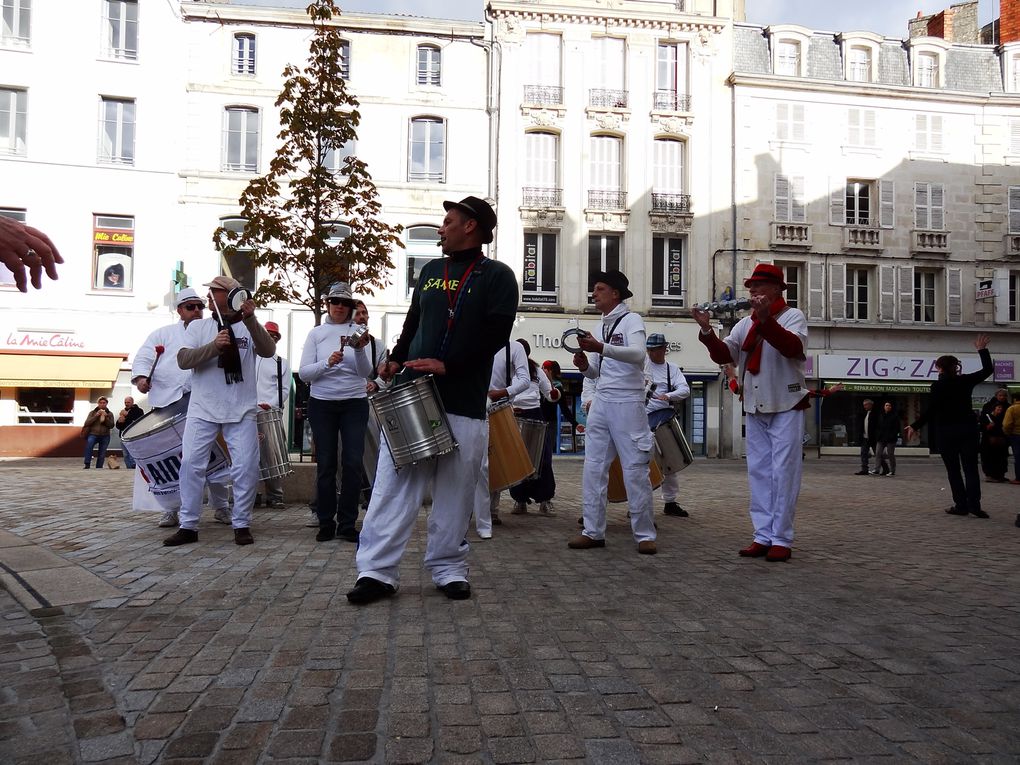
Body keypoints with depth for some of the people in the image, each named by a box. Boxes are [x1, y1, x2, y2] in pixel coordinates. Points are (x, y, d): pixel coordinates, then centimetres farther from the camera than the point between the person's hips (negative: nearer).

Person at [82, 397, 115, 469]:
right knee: (89, 442, -32)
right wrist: (96, 416, -12)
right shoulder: (92, 412, 9)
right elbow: (87, 423, -4)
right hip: (93, 434, -2)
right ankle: (87, 465, -31)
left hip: (105, 436, 2)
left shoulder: (109, 414, 11)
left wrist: (106, 417, -12)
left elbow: (111, 426, 1)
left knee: (102, 454, 1)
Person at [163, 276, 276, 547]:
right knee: (191, 464, -2)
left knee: (247, 467, -4)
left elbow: (268, 351, -13)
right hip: (202, 410, 1)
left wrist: (250, 320, -26)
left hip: (241, 412, -1)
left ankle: (241, 524, 10)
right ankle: (188, 526, 8)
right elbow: (183, 360, -5)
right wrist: (214, 346, -21)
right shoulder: (197, 326, 7)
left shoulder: (250, 327, 4)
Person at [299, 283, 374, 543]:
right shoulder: (316, 333, 5)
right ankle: (326, 523, 13)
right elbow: (303, 373, -3)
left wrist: (359, 349, -23)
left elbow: (366, 372, -4)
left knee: (353, 463, -4)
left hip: (355, 404, 0)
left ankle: (347, 523, 6)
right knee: (326, 464, 3)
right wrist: (327, 363, -20)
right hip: (322, 404, 0)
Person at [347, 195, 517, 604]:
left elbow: (494, 335, -10)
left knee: (455, 491, 4)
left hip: (463, 403, -4)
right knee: (394, 483, 0)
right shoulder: (431, 271, 17)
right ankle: (377, 570, 4)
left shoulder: (497, 276, 1)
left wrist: (446, 366, -19)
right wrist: (395, 359, 4)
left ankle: (449, 568, 18)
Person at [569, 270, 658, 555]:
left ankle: (645, 535, 7)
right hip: (600, 403, 7)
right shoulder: (601, 326, 17)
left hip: (628, 404, -7)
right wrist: (584, 366, -2)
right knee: (592, 469, 4)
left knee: (635, 470, -3)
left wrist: (601, 348, -36)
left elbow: (638, 354, -24)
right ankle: (593, 532, 11)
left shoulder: (631, 320, -4)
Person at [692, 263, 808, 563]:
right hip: (754, 409, 6)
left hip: (786, 407, -6)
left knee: (783, 473, -4)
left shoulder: (792, 316, -2)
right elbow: (724, 355, 3)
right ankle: (763, 536, 12)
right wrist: (707, 330, -14)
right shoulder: (745, 324, 14)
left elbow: (793, 347, -23)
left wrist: (765, 318, -34)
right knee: (758, 473, 7)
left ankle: (781, 540, 1)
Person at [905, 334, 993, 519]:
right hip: (967, 429, 3)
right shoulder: (966, 381, 2)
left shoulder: (938, 386, -9)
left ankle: (961, 505, 2)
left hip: (946, 432, -3)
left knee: (953, 470, 6)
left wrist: (915, 426, -9)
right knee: (971, 468, 3)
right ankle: (974, 504, -9)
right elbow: (988, 370, 17)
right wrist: (982, 350, 26)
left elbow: (931, 410, -14)